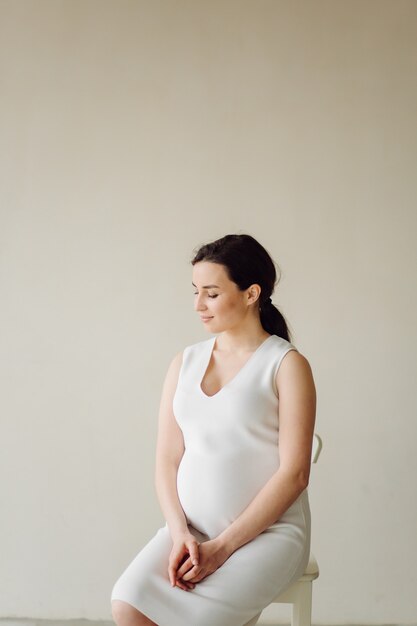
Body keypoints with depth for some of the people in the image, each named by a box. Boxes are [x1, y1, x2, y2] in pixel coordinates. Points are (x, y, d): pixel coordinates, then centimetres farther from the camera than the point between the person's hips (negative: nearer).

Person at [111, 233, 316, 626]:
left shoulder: (286, 365, -5)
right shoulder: (184, 363, 10)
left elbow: (294, 473, -10)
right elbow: (167, 461, 7)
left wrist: (222, 547, -14)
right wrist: (180, 534, -10)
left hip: (266, 532, -4)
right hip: (190, 529, 4)